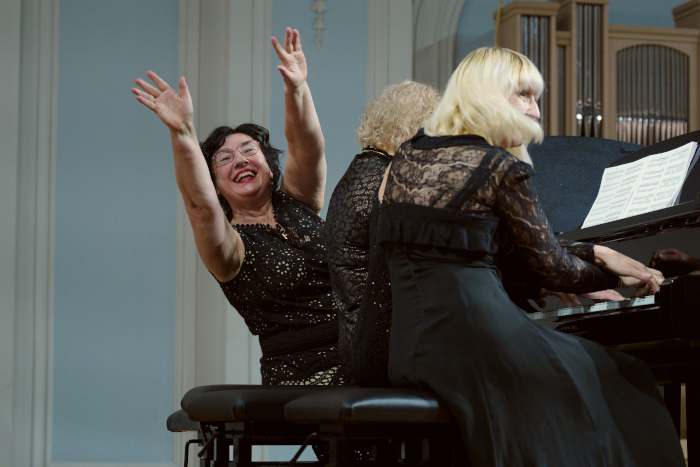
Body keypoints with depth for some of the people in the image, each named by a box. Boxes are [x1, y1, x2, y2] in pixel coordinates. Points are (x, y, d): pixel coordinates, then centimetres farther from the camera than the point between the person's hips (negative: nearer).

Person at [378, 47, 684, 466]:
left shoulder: (408, 155, 15)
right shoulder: (503, 168, -6)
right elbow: (551, 269, 0)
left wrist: (594, 255, 26)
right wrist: (613, 276, 21)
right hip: (473, 333, -7)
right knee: (622, 382, 14)